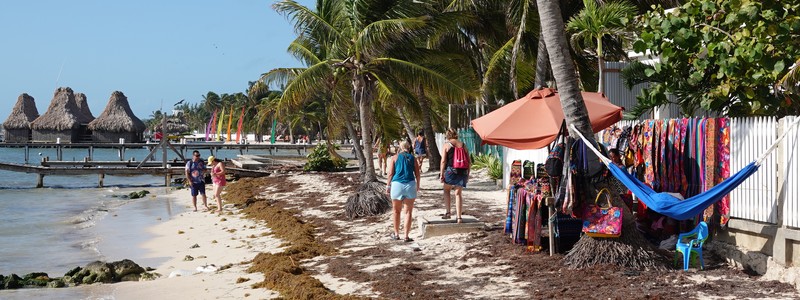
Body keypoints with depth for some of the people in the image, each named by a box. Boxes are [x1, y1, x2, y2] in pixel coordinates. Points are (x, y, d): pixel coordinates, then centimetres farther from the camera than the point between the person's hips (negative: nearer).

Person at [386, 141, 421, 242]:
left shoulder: (394, 158, 5)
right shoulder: (412, 158, 9)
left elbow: (390, 173, -1)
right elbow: (417, 174, 8)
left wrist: (388, 186, 7)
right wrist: (418, 185, 20)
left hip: (397, 184, 0)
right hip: (410, 184, 1)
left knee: (396, 211, 15)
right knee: (408, 211, 4)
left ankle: (396, 234, 24)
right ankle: (406, 236, 1)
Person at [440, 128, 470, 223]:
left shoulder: (446, 145, -1)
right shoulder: (463, 145, 10)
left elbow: (443, 161, -7)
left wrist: (441, 174, -4)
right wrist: (468, 173, 17)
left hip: (451, 170, -3)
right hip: (462, 172, 3)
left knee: (446, 190, 19)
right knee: (458, 193, 9)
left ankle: (447, 212, 11)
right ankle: (458, 217, 5)